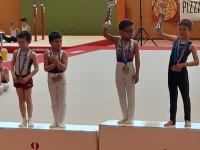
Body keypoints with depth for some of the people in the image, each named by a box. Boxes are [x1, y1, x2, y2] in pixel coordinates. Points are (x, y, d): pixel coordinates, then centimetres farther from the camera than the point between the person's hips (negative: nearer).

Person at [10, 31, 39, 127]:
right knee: (21, 99, 9)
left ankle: (30, 119, 10)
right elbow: (12, 65, 6)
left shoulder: (32, 54, -14)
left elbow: (36, 68, -13)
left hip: (27, 79, -4)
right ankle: (24, 120, 15)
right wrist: (13, 75, -10)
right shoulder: (16, 52, -1)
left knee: (28, 99, 3)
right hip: (17, 78, 4)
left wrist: (27, 78, -18)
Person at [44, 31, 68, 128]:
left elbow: (64, 68, -18)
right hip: (51, 79, 2)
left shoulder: (63, 54, -9)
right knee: (54, 102, 10)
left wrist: (56, 61, -31)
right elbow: (46, 68, -11)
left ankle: (62, 121, 10)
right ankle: (56, 121, 18)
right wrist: (54, 64, -24)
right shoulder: (47, 54, -4)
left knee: (62, 102, 3)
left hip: (61, 79, -2)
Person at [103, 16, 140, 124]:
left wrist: (137, 73, -12)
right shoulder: (117, 40, -4)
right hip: (119, 69, 3)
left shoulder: (134, 44, -8)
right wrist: (106, 22, -25)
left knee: (130, 94, 3)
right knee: (121, 94, 10)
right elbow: (105, 34, -14)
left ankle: (130, 117, 9)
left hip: (130, 69, -3)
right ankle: (125, 116, 20)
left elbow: (137, 59, -8)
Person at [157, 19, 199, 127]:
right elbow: (160, 35, -3)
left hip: (182, 74, -4)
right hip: (171, 73, 4)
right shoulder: (175, 39, 2)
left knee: (185, 97, 6)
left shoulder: (191, 46, -9)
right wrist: (161, 21, -13)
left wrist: (183, 64, -20)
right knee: (173, 97, 12)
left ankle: (187, 120, 14)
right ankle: (172, 119, 21)